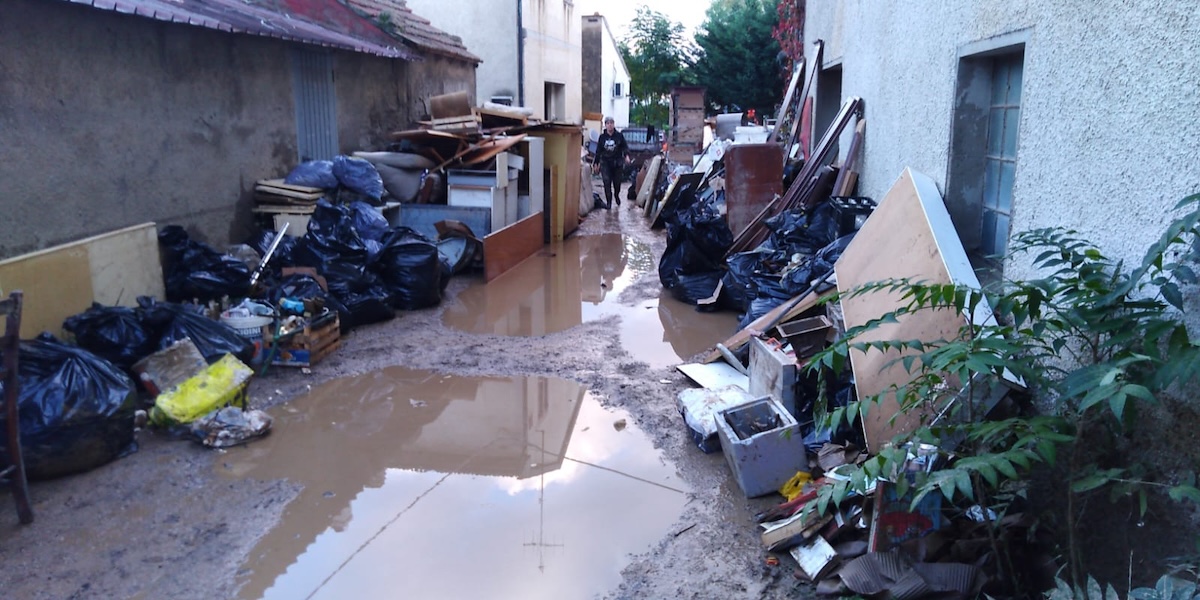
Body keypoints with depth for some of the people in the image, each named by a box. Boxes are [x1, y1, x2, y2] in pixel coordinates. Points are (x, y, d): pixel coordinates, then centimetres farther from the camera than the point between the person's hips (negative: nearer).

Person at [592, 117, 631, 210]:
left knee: (617, 182, 9)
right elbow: (598, 151, 9)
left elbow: (625, 147, -1)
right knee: (607, 183, -8)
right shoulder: (602, 137, 4)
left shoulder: (619, 136, 0)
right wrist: (596, 163, 9)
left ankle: (617, 195, 41)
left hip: (617, 163, 0)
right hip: (605, 163, 0)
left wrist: (626, 155, -20)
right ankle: (608, 202, 2)